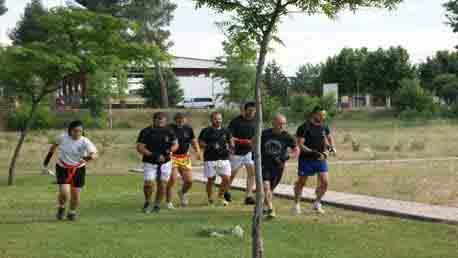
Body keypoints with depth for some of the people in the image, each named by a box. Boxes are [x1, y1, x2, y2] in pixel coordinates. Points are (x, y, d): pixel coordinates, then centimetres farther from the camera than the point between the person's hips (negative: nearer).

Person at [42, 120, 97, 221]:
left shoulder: (85, 142, -18)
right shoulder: (63, 138, -11)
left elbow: (94, 154, -31)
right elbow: (54, 145, 10)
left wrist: (89, 157, -53)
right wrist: (48, 158, 14)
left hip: (78, 170, 0)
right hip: (63, 168, 0)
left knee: (75, 195, 4)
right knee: (64, 193, -15)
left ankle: (72, 213, 33)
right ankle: (61, 208, 18)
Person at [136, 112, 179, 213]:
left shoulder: (169, 132, 3)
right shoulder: (146, 132, -7)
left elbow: (175, 144, 9)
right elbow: (139, 147, -11)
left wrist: (169, 150, -14)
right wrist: (153, 155, -20)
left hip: (165, 162, 3)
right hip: (150, 163, -3)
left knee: (162, 184, 2)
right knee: (148, 183, -13)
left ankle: (157, 205, 22)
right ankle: (147, 202, 14)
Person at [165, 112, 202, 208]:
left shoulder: (188, 129, 4)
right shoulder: (170, 128, -9)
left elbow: (194, 141, 17)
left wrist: (198, 151, 3)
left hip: (185, 157, 4)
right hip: (172, 157, -4)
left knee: (189, 181, 3)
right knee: (172, 179, -13)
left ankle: (182, 193, 37)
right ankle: (168, 202, 3)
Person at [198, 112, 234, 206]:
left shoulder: (226, 131, 11)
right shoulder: (206, 131, -1)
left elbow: (231, 141, 19)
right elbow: (200, 143, -2)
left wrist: (230, 146, -4)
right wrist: (209, 146, -19)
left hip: (224, 159, 3)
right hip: (210, 159, -3)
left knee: (226, 178, -6)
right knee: (211, 180, 3)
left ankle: (221, 197, 16)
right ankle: (210, 199, 21)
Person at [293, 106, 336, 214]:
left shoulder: (324, 126, 5)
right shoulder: (304, 127, -13)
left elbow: (329, 137, 24)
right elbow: (300, 144, -17)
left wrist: (331, 146, 3)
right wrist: (312, 152, -27)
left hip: (320, 158, 4)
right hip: (306, 159, -4)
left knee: (324, 182, -6)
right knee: (301, 182, 8)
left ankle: (317, 203, 14)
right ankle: (297, 204, 26)